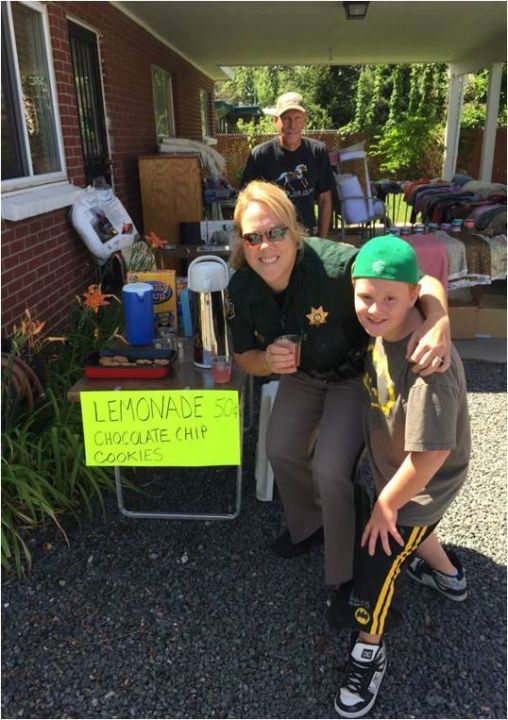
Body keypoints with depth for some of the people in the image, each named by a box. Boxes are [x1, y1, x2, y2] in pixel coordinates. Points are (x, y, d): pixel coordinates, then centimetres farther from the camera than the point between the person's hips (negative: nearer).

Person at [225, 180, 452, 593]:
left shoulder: (335, 264, -36)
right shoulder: (241, 288, -18)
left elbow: (425, 283, -29)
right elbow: (245, 358, -4)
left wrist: (439, 323, -50)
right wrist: (268, 361, -28)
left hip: (355, 374, -5)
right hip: (302, 374, 5)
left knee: (330, 469, -14)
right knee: (281, 451, 7)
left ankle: (345, 577, 13)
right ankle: (310, 525, 40)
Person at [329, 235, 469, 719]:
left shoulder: (429, 364, -37)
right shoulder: (382, 331, -14)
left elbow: (431, 453, -32)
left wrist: (386, 504, -19)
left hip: (424, 482, -8)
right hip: (393, 468, 8)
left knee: (376, 557, 3)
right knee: (407, 529, 32)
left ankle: (369, 653, 32)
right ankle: (448, 575, 63)